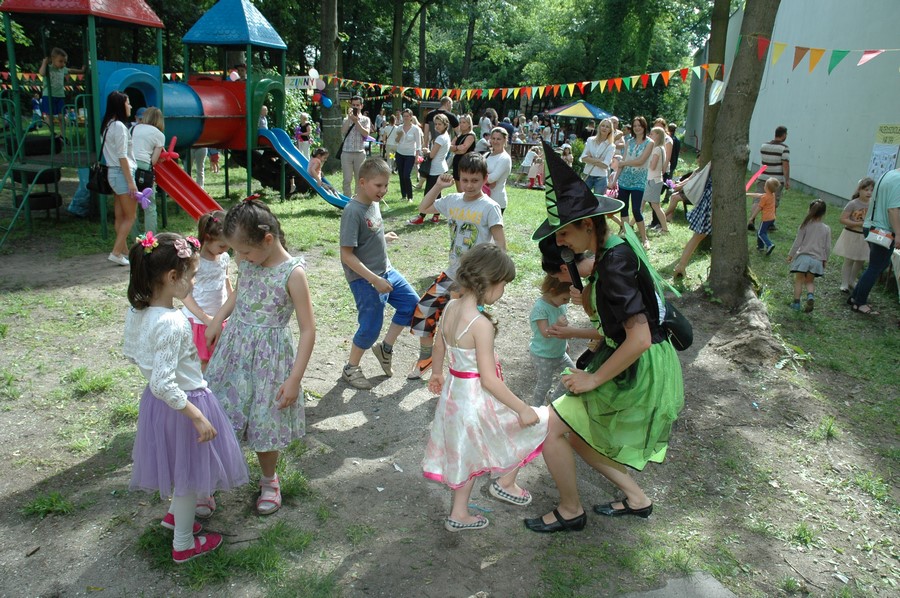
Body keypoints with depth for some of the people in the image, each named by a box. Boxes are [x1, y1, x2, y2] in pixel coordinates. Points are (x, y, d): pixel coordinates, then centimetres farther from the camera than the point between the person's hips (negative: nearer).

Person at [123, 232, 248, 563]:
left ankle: (176, 514, 53)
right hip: (182, 402, -8)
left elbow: (131, 353, 10)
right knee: (189, 473, 13)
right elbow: (163, 384, -31)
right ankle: (184, 543, 32)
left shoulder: (136, 310, -6)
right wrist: (198, 418, -25)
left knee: (179, 467, 30)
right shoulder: (172, 323, -32)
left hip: (156, 402, 8)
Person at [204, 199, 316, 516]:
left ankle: (269, 481, 35)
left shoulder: (292, 273, -20)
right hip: (233, 348, 5)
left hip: (268, 356, -5)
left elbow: (308, 329, -17)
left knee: (263, 422, 9)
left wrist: (294, 379, -18)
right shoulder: (247, 263, -2)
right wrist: (218, 318, 7)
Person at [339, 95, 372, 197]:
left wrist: (356, 121, -9)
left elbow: (366, 133, -9)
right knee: (347, 180, -1)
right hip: (346, 153, 0)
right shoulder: (346, 119, 11)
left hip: (360, 153, 0)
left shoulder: (365, 119, 7)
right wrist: (349, 118, -8)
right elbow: (343, 132, -6)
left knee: (359, 180, 7)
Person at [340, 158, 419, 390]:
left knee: (411, 303, 13)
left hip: (386, 271, 9)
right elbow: (347, 255, -24)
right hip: (364, 279, -9)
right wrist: (374, 280, -25)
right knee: (371, 326, -1)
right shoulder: (353, 211, -23)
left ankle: (385, 347, 27)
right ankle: (351, 368, 22)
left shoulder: (374, 203, 3)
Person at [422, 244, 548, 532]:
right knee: (536, 423, 11)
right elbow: (489, 379, -26)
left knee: (468, 453, 25)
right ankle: (505, 483, 24)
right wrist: (522, 409, -18)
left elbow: (439, 348, 12)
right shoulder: (481, 324, -28)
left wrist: (437, 374, 31)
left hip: (454, 391, 8)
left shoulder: (450, 307, -4)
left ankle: (459, 514, 38)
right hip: (478, 398, -8)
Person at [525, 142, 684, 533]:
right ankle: (635, 498, 31)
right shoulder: (613, 249, 4)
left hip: (640, 373, -10)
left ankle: (570, 511, 16)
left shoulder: (615, 263, -25)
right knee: (574, 432, 18)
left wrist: (594, 379, -20)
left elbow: (639, 339, -30)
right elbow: (595, 310, 14)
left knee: (550, 426, -6)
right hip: (635, 367, 10)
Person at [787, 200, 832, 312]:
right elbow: (827, 247, 3)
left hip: (803, 256, -2)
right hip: (817, 259, 2)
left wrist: (790, 254, 5)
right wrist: (825, 259, 16)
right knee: (810, 281, 16)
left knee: (799, 280, 9)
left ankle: (796, 303, 7)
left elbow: (797, 242, -5)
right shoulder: (826, 229, 0)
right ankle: (810, 295, -11)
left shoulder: (805, 225, -8)